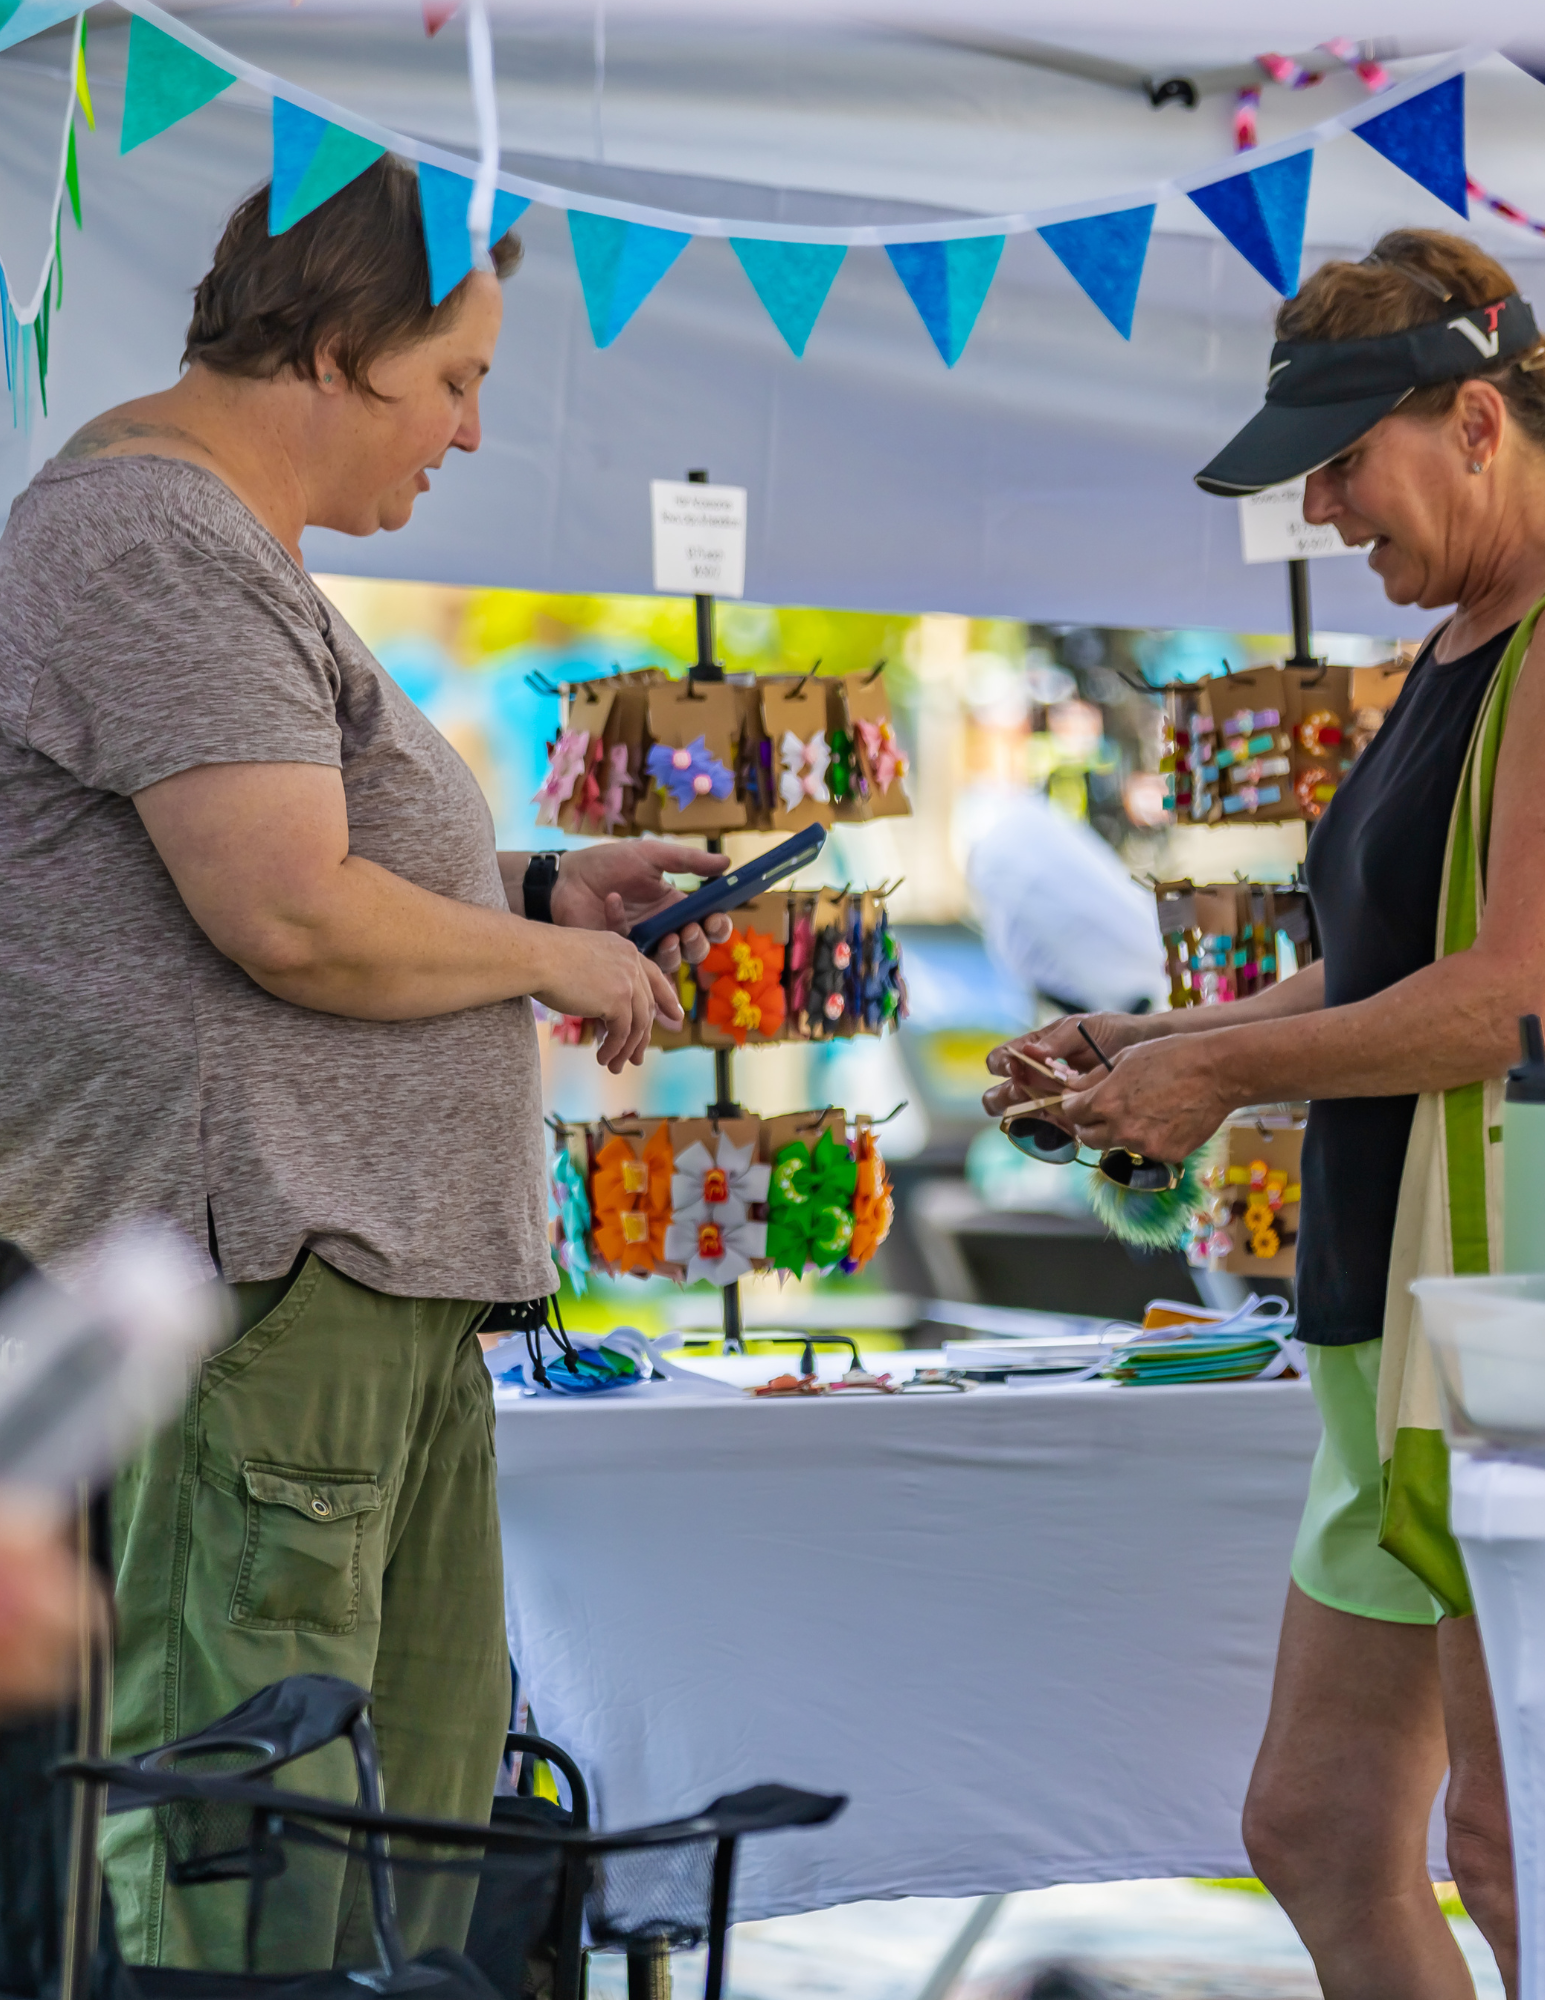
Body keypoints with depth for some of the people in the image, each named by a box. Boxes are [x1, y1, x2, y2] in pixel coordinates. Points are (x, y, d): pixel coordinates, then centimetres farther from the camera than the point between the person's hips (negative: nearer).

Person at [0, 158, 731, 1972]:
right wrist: (554, 959, -8)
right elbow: (292, 920, -23)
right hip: (245, 1260, -11)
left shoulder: (232, 554, 22)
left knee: (427, 1771, 14)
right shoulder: (153, 544, -13)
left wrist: (535, 888, 15)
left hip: (375, 1263, 11)